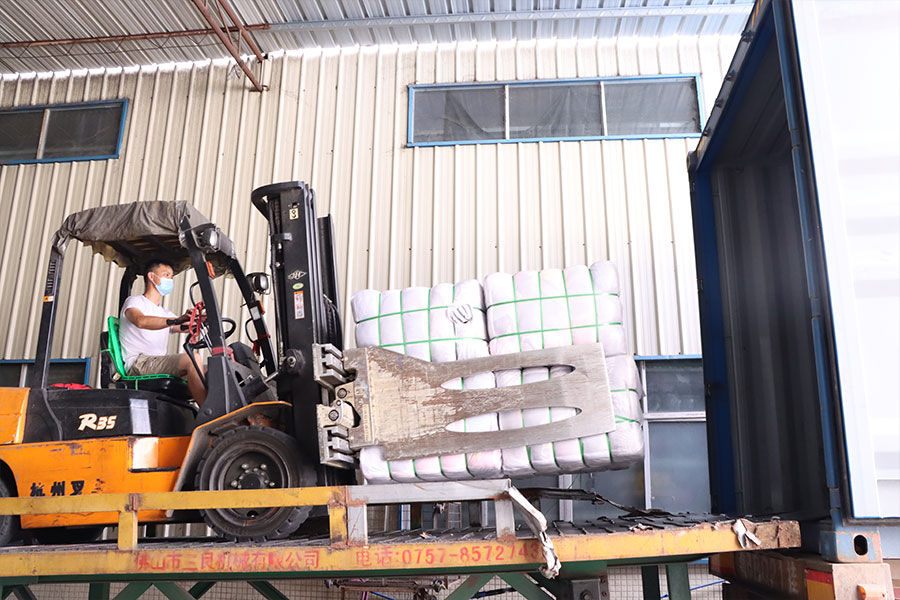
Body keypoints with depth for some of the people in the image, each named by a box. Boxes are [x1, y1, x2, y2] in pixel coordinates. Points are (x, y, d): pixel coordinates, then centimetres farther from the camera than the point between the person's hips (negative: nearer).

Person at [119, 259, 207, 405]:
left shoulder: (166, 314, 31)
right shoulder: (134, 301, 7)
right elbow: (140, 321, -19)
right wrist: (176, 320, -35)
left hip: (158, 364, 7)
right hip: (138, 363, -7)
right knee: (193, 358, -30)